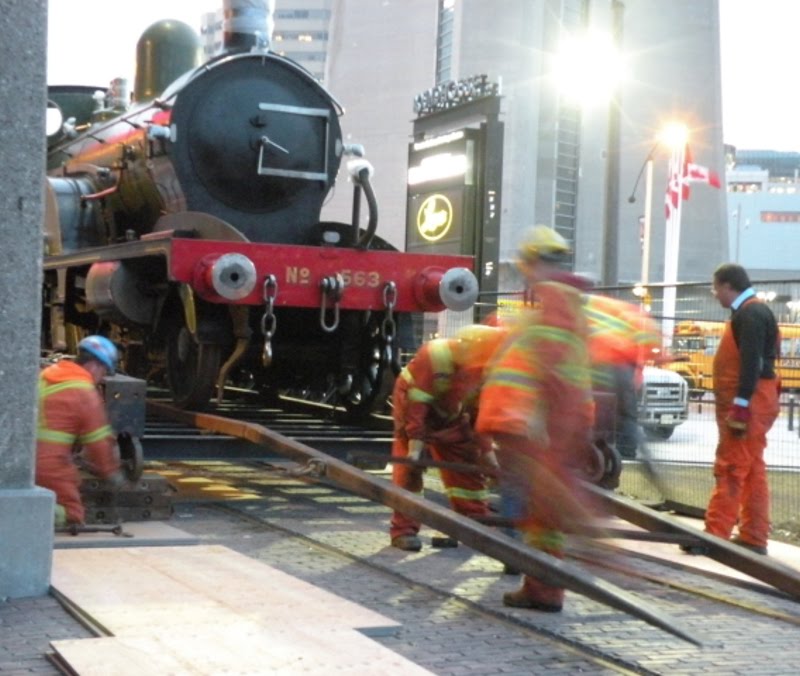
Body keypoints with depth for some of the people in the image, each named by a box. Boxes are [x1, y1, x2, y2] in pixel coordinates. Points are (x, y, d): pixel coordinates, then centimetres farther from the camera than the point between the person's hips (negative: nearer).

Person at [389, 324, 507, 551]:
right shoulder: (434, 356, -36)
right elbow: (415, 402, -34)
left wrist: (485, 451, -7)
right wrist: (415, 444, -37)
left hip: (452, 419, 5)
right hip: (414, 409, -5)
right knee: (409, 468, -13)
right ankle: (404, 529, -9)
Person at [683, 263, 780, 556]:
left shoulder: (750, 314, -14)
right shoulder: (752, 312, 18)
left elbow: (752, 362, -23)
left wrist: (741, 406, -26)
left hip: (748, 402, -11)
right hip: (753, 403, 11)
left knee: (730, 470, -10)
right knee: (752, 472, 11)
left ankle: (715, 536, -10)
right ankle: (753, 539, 16)